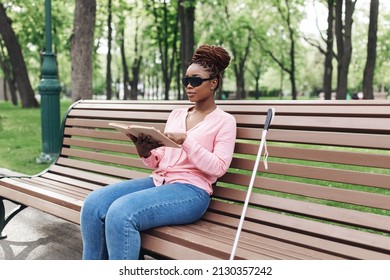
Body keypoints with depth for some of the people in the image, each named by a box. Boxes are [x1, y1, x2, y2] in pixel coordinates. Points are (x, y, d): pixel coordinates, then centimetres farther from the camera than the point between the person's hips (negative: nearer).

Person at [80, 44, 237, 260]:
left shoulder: (225, 121, 4)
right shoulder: (176, 114, 20)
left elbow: (217, 168, -8)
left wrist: (186, 141, -16)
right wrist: (144, 152, -5)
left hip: (191, 190, -6)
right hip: (158, 181, 7)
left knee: (121, 212, -31)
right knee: (94, 202, -17)